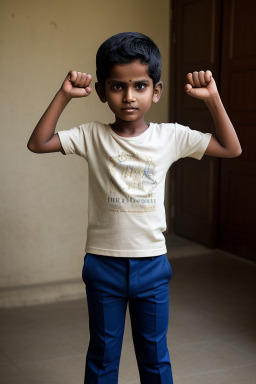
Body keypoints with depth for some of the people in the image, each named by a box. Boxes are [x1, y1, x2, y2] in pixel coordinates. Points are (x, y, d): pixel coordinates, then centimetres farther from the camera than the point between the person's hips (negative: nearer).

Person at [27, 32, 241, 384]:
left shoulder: (171, 137, -5)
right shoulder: (92, 136, -7)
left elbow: (231, 148, -2)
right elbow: (38, 143, -10)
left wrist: (213, 98, -11)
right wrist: (64, 95, -16)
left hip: (152, 263, 1)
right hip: (103, 263, 0)